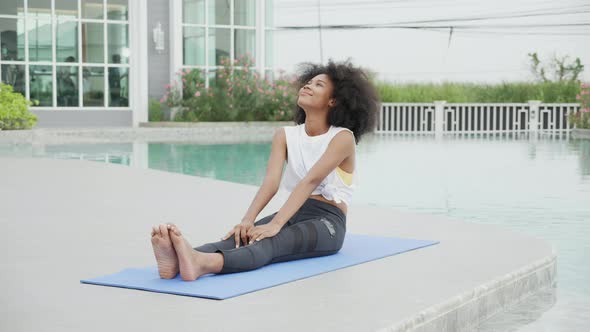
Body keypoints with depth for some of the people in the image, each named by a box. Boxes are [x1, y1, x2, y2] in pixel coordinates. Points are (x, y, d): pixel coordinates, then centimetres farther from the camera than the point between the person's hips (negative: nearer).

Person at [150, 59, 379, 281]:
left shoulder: (343, 137, -8)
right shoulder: (285, 135, 8)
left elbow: (310, 181, -24)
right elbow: (271, 181, -10)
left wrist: (275, 224, -38)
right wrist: (247, 220, -30)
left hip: (326, 222, -5)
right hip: (294, 213, 5)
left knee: (271, 242, -36)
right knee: (244, 237, -28)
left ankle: (203, 263, -67)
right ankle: (179, 260, -59)